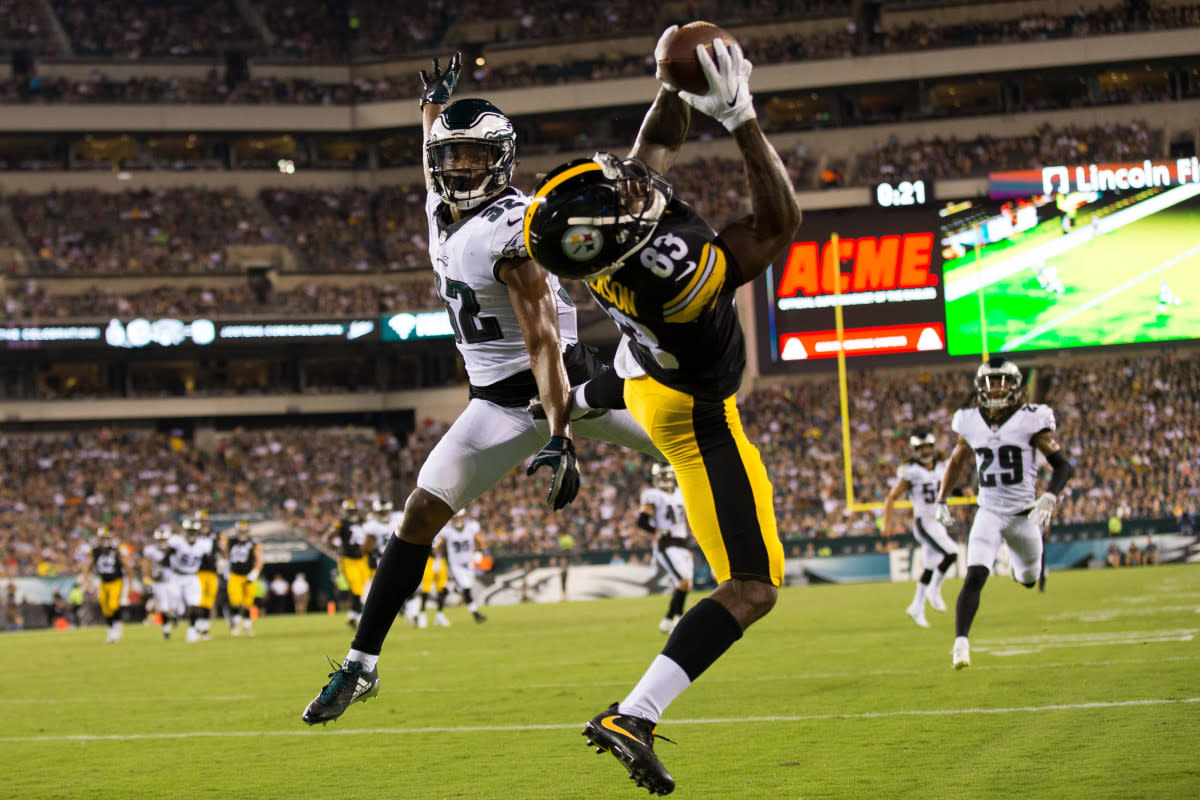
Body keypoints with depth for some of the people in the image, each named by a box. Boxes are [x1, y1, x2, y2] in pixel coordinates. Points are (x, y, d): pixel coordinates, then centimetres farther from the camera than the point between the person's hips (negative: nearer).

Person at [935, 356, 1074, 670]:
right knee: (974, 577, -19)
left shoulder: (1030, 420, -10)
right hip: (989, 512, 1)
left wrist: (1049, 498, -25)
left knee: (1029, 580, 17)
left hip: (1023, 513, 0)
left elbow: (1062, 466, -9)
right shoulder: (970, 422, 0)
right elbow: (957, 462, 19)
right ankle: (961, 643, -19)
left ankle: (1019, 558, 53)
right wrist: (941, 500, 15)